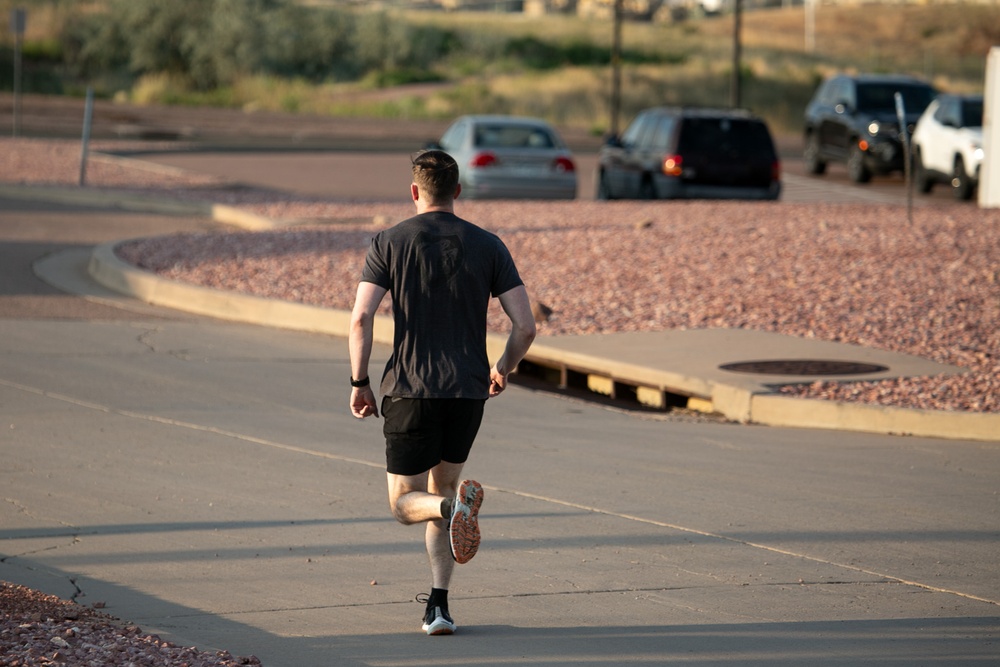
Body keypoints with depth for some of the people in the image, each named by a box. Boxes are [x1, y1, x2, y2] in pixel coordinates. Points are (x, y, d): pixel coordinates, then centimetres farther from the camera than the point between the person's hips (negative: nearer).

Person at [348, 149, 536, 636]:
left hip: (410, 391, -2)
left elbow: (361, 319, -10)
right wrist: (503, 370, 18)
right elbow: (525, 326, -2)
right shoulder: (488, 247, 3)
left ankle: (453, 505, -27)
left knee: (405, 504, 9)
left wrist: (359, 384, 1)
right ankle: (438, 605, 11)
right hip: (468, 393, 2)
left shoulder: (388, 242, 0)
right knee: (442, 487, 21)